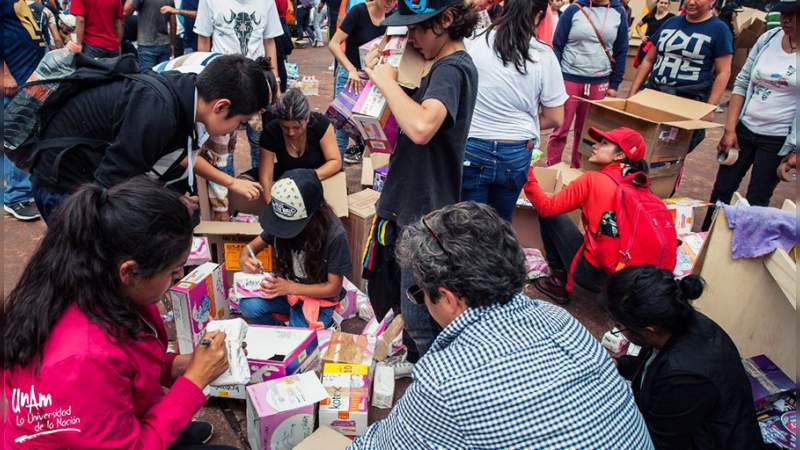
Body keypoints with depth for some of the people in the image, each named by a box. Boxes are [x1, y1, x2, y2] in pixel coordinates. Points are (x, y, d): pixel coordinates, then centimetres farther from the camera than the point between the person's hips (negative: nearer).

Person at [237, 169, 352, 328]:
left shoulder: (335, 234, -25)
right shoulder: (282, 220, -13)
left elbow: (333, 288, -16)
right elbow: (252, 247, 1)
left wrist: (289, 288, -25)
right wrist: (244, 259, -25)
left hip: (319, 298, -4)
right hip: (284, 287, 4)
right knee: (249, 306, -23)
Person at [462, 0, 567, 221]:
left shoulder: (472, 43, -9)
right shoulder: (544, 56, -7)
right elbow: (555, 119, -1)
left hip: (472, 150, -1)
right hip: (516, 154, 1)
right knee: (501, 223, 21)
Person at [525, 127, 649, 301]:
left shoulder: (593, 180, -8)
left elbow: (547, 207, -6)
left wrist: (527, 174, 3)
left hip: (596, 274, -6)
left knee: (550, 215, 11)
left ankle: (560, 281, 14)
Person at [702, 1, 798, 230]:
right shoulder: (768, 38, -1)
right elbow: (742, 82, 5)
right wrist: (729, 129, -1)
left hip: (779, 140, -4)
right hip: (744, 129, 4)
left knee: (756, 201, 4)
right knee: (722, 189, 10)